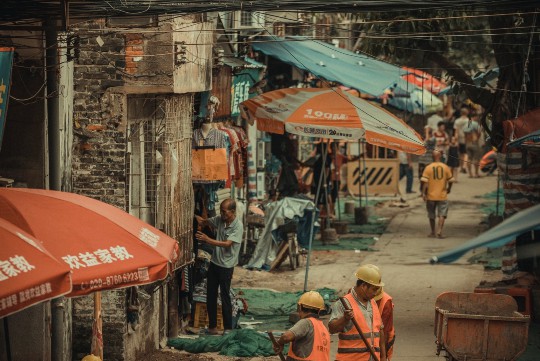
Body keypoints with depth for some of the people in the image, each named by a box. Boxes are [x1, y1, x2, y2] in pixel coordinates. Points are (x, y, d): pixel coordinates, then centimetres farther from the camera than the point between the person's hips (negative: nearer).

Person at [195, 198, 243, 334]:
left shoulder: (237, 226, -18)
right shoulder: (220, 219, 1)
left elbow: (227, 244, -26)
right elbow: (204, 222, 14)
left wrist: (207, 240, -30)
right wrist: (193, 216, -6)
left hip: (226, 266, -7)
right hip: (214, 263, 7)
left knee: (225, 297, -1)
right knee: (210, 295, 10)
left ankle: (228, 327, 9)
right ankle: (212, 325, 20)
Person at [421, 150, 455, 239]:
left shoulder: (428, 168, -8)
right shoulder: (445, 167, -4)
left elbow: (424, 181, -13)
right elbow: (451, 180, 2)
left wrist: (423, 193, -7)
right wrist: (448, 189, 19)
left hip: (431, 195, 0)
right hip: (442, 195, 0)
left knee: (431, 215, 15)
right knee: (442, 214, 2)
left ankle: (433, 232, 24)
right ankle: (439, 231, -15)